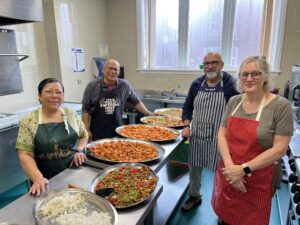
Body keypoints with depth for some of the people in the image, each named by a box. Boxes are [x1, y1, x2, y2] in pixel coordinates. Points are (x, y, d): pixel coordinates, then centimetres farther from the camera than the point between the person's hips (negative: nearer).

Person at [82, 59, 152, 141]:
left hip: (117, 130, 2)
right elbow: (85, 108, -1)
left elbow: (136, 102, 12)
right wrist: (87, 130, -4)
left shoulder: (124, 85, 0)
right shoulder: (93, 85, -4)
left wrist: (149, 114, 9)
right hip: (97, 132, -1)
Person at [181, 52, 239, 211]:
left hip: (219, 138, -4)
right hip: (197, 136, 4)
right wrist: (186, 126, -3)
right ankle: (194, 196, 42)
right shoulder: (197, 84, 3)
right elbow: (187, 106, 11)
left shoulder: (231, 85, -10)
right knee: (194, 168, 17)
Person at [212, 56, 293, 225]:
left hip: (258, 179, -3)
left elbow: (279, 149, -15)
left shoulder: (281, 105, -12)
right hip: (228, 173, 4)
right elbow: (222, 135, -1)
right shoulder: (234, 102, 1)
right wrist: (230, 166, -15)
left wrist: (244, 169, -19)